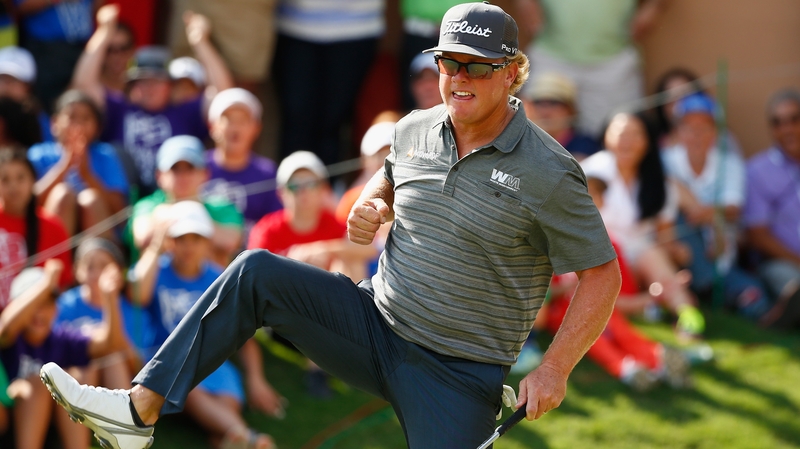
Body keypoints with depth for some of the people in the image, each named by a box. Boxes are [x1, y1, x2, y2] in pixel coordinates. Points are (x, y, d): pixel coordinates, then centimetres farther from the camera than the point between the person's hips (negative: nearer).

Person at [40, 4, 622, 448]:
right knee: (257, 273, -10)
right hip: (374, 321, 5)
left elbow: (603, 274, -10)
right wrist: (374, 205, 2)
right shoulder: (414, 129, 4)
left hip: (457, 375, -5)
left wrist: (554, 371, -17)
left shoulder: (549, 173, -15)